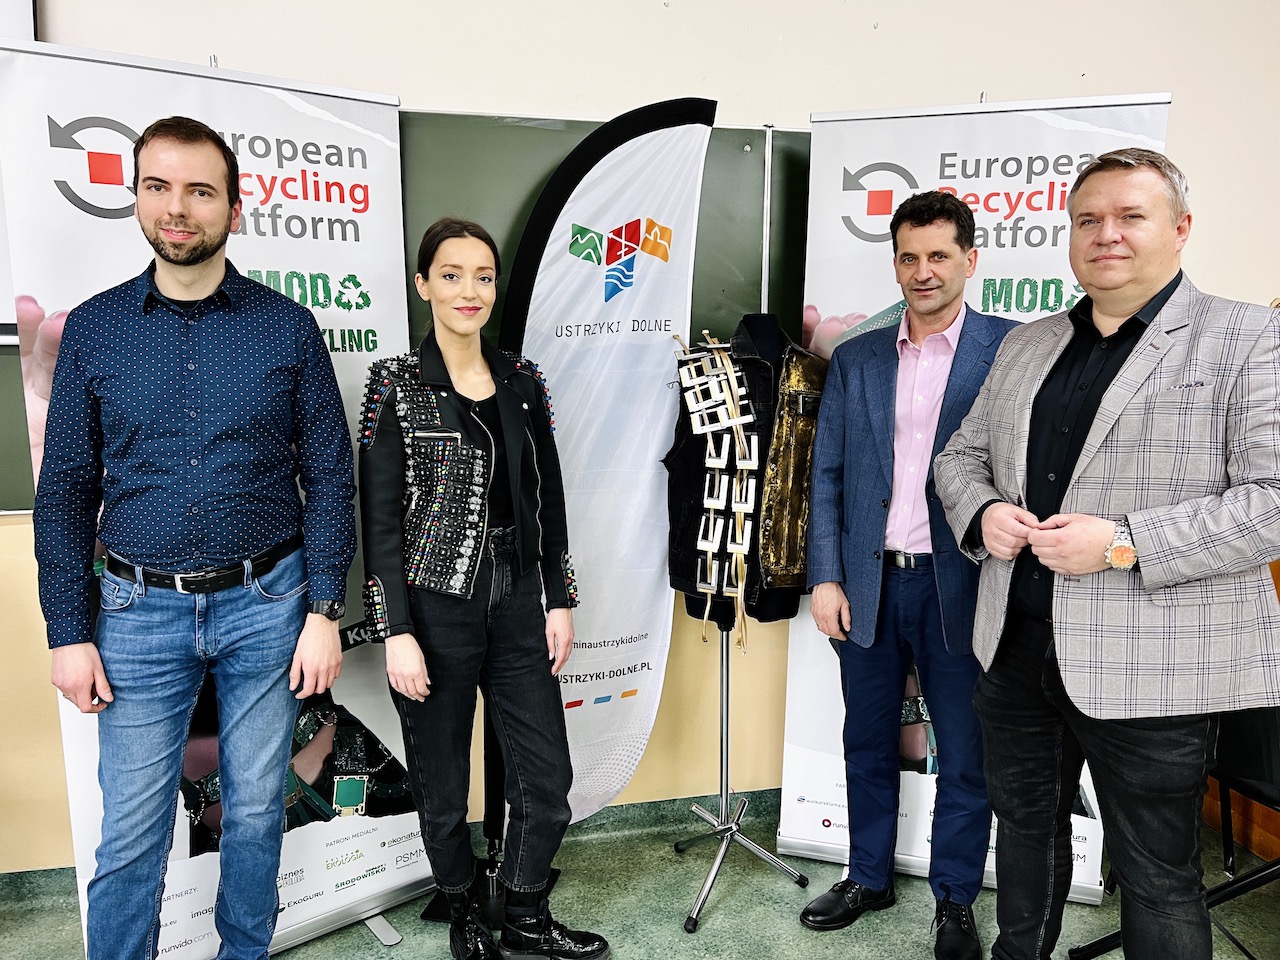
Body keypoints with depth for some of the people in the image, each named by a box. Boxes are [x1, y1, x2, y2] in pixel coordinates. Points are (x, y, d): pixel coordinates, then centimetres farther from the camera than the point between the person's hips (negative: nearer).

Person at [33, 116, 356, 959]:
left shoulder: (288, 327, -2)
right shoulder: (93, 329, 3)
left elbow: (330, 476, -2)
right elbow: (65, 490, 4)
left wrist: (324, 612, -8)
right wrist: (69, 633, 0)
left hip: (266, 604, 0)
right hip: (141, 610, 1)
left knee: (257, 809, 14)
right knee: (131, 833, 8)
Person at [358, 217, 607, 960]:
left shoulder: (524, 383, 6)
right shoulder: (397, 385, -5)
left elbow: (548, 499, 9)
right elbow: (381, 518, -8)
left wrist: (560, 601, 5)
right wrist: (397, 632, -12)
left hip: (519, 603, 4)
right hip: (436, 608, -3)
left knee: (548, 775, 8)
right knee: (443, 785, 12)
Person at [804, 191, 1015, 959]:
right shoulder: (855, 359, 8)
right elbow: (827, 474, 7)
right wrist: (826, 577, 1)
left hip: (961, 586, -3)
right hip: (869, 583, 3)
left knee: (965, 757, 11)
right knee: (868, 744, 17)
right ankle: (869, 878, 37)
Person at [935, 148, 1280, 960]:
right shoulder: (1026, 345, 11)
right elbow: (962, 455, 16)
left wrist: (1123, 543, -22)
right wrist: (983, 514, -5)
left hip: (1154, 669, -5)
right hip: (1017, 649, 6)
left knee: (1158, 877, 11)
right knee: (1026, 827, 23)